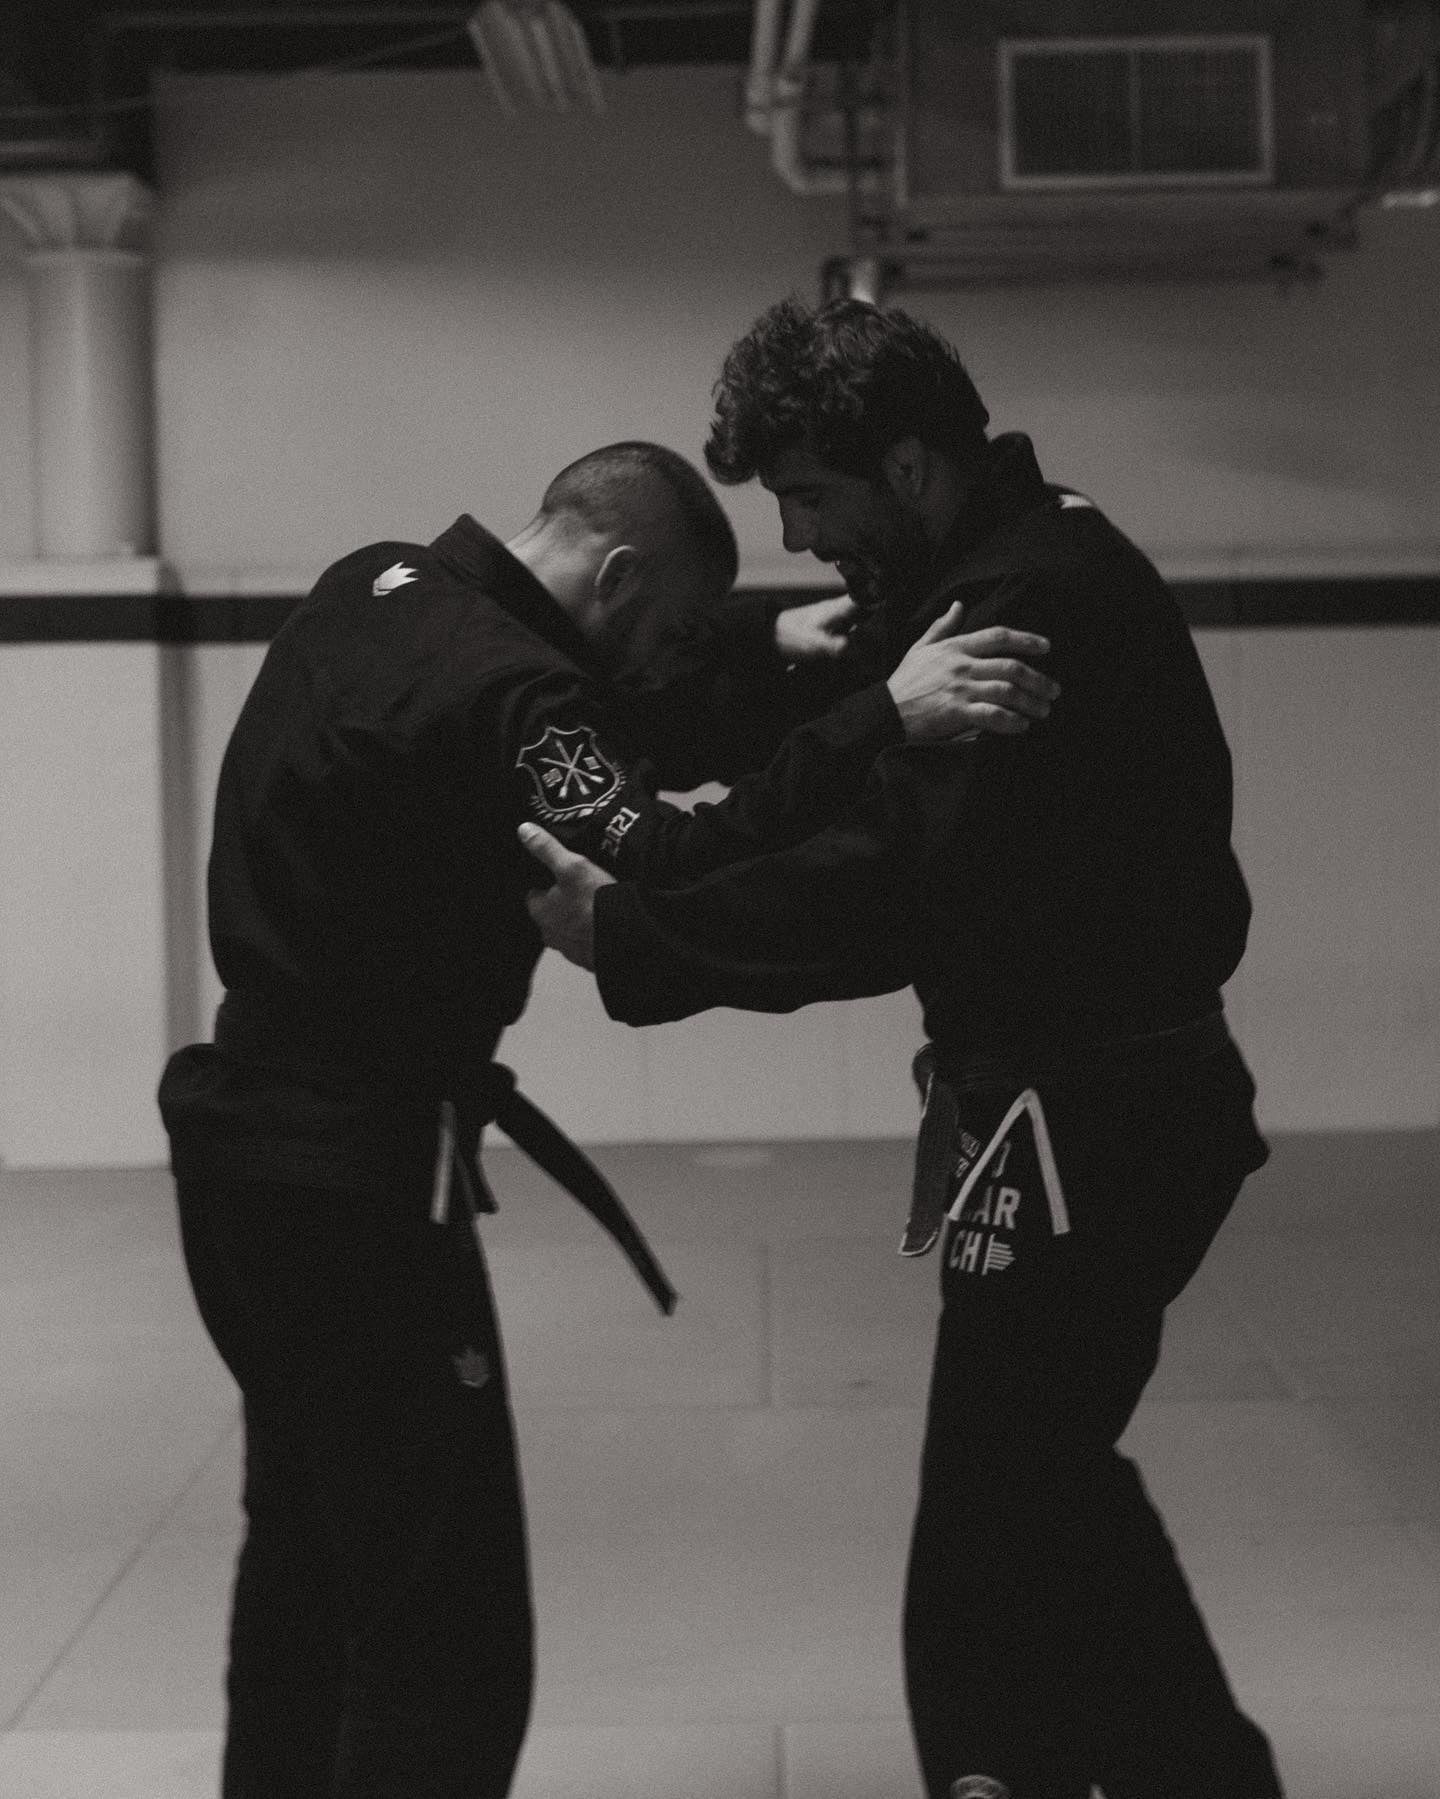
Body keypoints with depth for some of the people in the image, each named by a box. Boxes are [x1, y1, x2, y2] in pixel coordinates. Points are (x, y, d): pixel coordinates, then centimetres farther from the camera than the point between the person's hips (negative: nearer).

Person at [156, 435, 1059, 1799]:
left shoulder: (373, 587, 7)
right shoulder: (495, 683, -21)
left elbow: (601, 723, 21)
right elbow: (665, 874, -31)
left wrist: (763, 646, 12)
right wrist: (878, 717, -31)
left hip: (253, 1143, 10)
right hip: (357, 1177, -10)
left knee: (309, 1563, 24)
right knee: (446, 1634, -6)